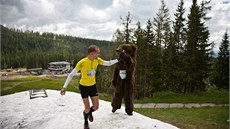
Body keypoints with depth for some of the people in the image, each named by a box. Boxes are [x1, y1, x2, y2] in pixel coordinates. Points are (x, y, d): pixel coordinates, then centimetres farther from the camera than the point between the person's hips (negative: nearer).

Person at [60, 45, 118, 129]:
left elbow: (108, 63, 0)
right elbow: (72, 74, -22)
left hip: (93, 86, 4)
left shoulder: (97, 60, -13)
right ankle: (86, 121, 31)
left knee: (96, 107, 4)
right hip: (83, 86, -4)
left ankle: (89, 112, 41)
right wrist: (65, 86, -26)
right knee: (87, 108, -2)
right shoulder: (82, 62, -28)